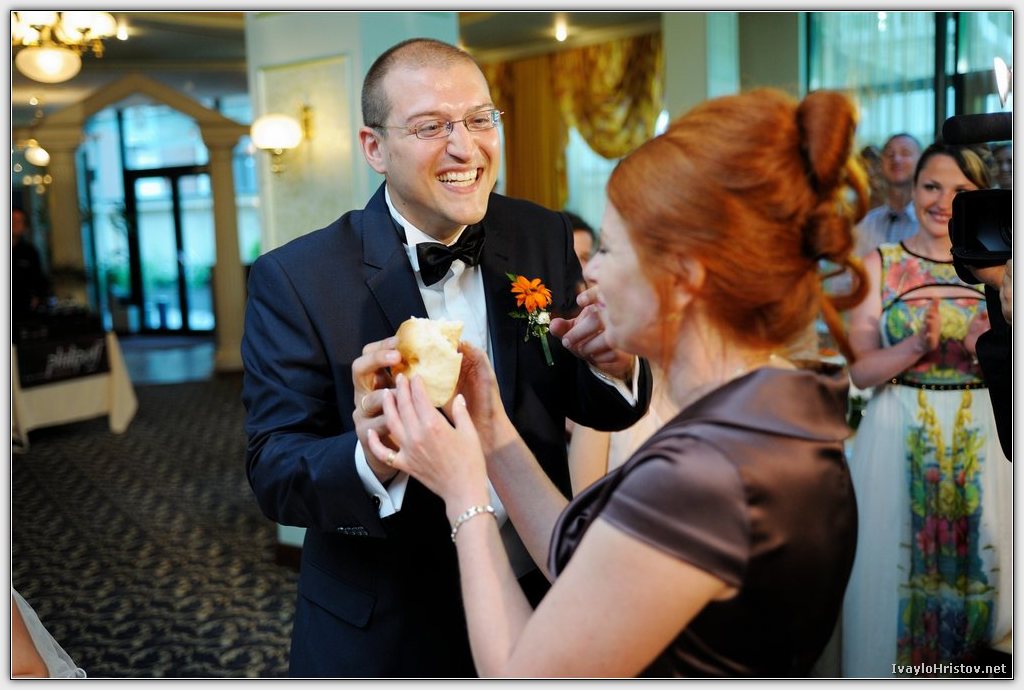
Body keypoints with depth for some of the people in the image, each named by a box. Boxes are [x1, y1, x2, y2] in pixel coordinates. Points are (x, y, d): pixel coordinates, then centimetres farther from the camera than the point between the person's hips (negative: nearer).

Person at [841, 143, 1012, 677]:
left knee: (976, 568, 8)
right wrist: (918, 345, -21)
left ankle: (970, 664, 30)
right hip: (899, 437, -1)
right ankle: (888, 664, 27)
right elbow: (861, 370, -5)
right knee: (896, 568, 6)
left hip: (981, 439, 1)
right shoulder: (879, 264, -1)